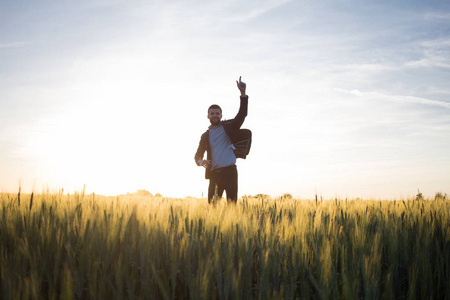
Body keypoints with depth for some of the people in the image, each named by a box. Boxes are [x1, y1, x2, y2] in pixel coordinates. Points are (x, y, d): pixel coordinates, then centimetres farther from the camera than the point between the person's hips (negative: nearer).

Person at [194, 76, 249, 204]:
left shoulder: (228, 126, 9)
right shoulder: (205, 136, 17)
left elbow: (242, 114, -4)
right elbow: (198, 155, 19)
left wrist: (243, 93, -14)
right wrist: (201, 161, -7)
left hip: (229, 171, -3)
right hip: (214, 173, 3)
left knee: (232, 203, -8)